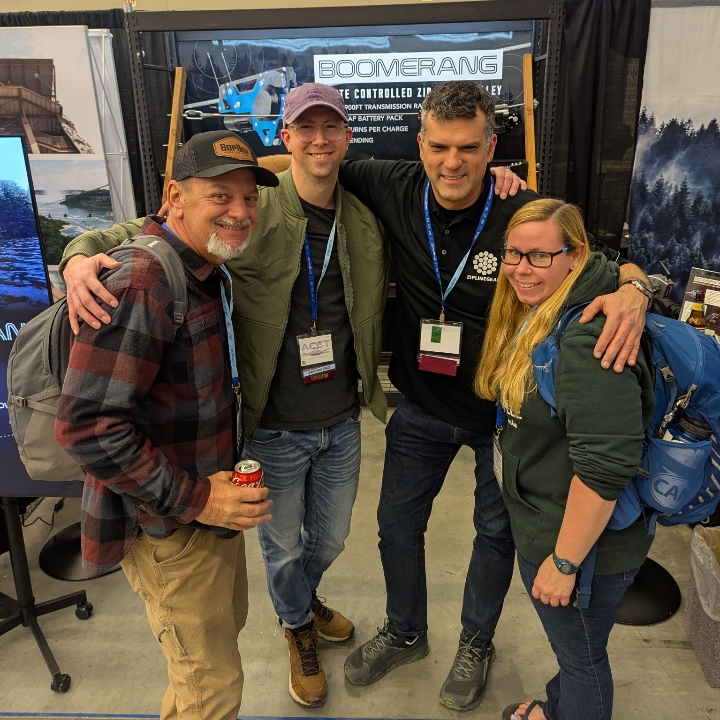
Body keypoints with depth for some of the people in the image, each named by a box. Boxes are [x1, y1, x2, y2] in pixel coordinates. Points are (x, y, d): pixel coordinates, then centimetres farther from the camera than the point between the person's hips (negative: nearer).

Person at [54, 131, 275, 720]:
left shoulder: (210, 271, 5)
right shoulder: (141, 283, -25)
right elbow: (88, 426, -29)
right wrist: (194, 499, -25)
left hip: (215, 505, 9)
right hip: (168, 527, -9)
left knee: (226, 626, 29)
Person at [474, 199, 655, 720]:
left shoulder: (588, 339, -29)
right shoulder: (536, 316, 3)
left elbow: (606, 466, -31)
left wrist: (564, 561, -22)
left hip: (582, 541, -9)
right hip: (541, 523, 9)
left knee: (581, 656, 17)